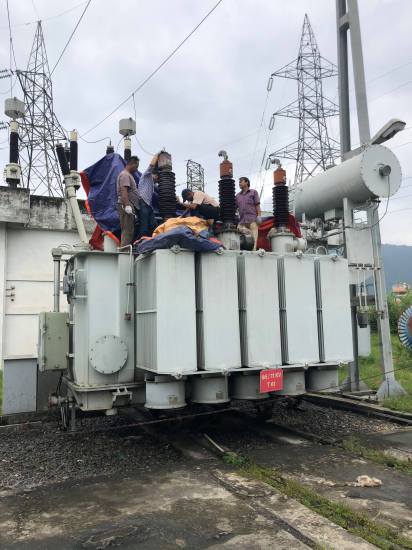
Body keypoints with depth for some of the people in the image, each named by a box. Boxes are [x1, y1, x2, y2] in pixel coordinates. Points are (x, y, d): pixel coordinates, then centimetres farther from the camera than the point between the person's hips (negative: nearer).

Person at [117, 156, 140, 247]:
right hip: (126, 206, -10)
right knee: (127, 230, -14)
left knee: (129, 231, 9)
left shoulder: (129, 175, 25)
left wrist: (133, 208, 25)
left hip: (130, 206, 10)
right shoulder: (125, 174, -7)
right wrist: (127, 205, -28)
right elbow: (123, 191, -19)